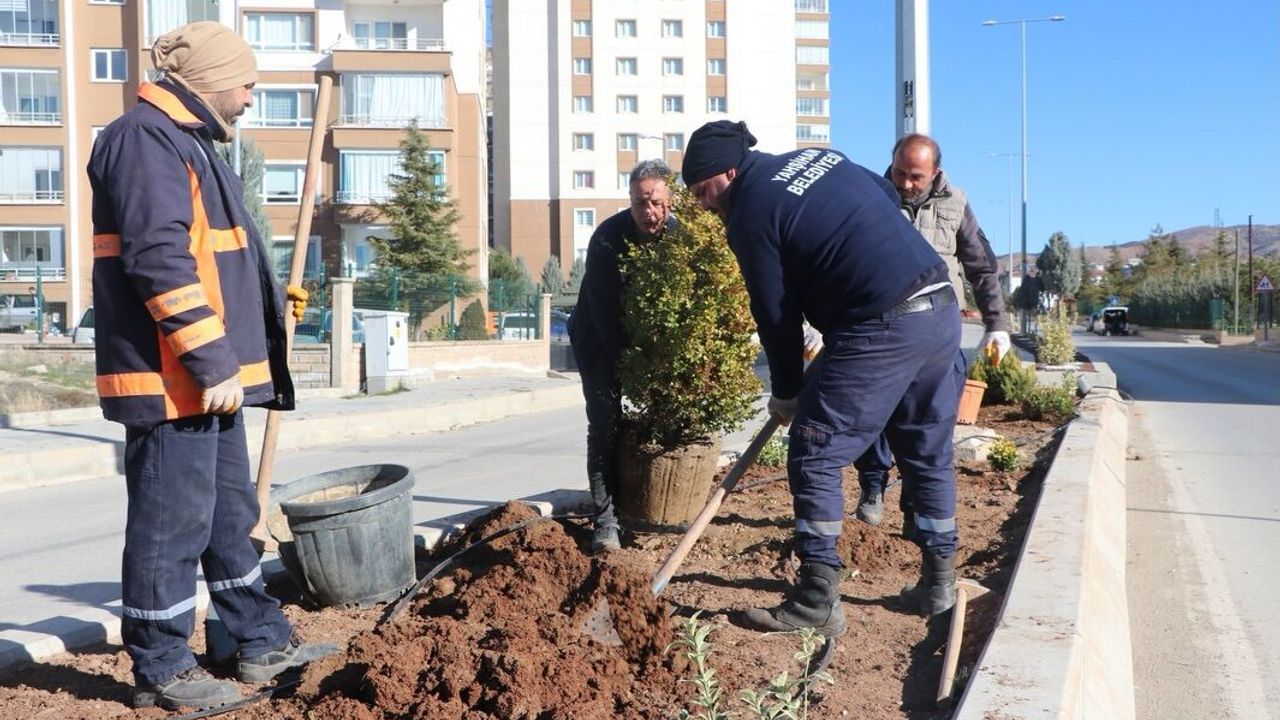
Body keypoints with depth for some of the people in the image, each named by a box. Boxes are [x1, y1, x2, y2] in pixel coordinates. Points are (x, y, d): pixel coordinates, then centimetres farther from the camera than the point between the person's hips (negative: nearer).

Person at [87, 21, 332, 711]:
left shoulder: (186, 142, 19)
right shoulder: (144, 138, -13)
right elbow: (160, 259, -24)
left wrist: (271, 300, 37)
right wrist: (212, 362, -25)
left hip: (206, 374, 11)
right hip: (170, 376, -11)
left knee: (230, 511, 17)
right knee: (172, 521, -1)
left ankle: (262, 641, 29)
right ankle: (160, 671, 12)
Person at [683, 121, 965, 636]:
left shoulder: (749, 215, -5)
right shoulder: (820, 157, 18)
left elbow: (777, 315, -1)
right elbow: (890, 200, 23)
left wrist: (786, 394, 11)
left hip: (882, 329, -9)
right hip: (943, 308, 9)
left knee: (814, 458, 0)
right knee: (929, 455, 19)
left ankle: (817, 602, 2)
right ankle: (938, 583, 30)